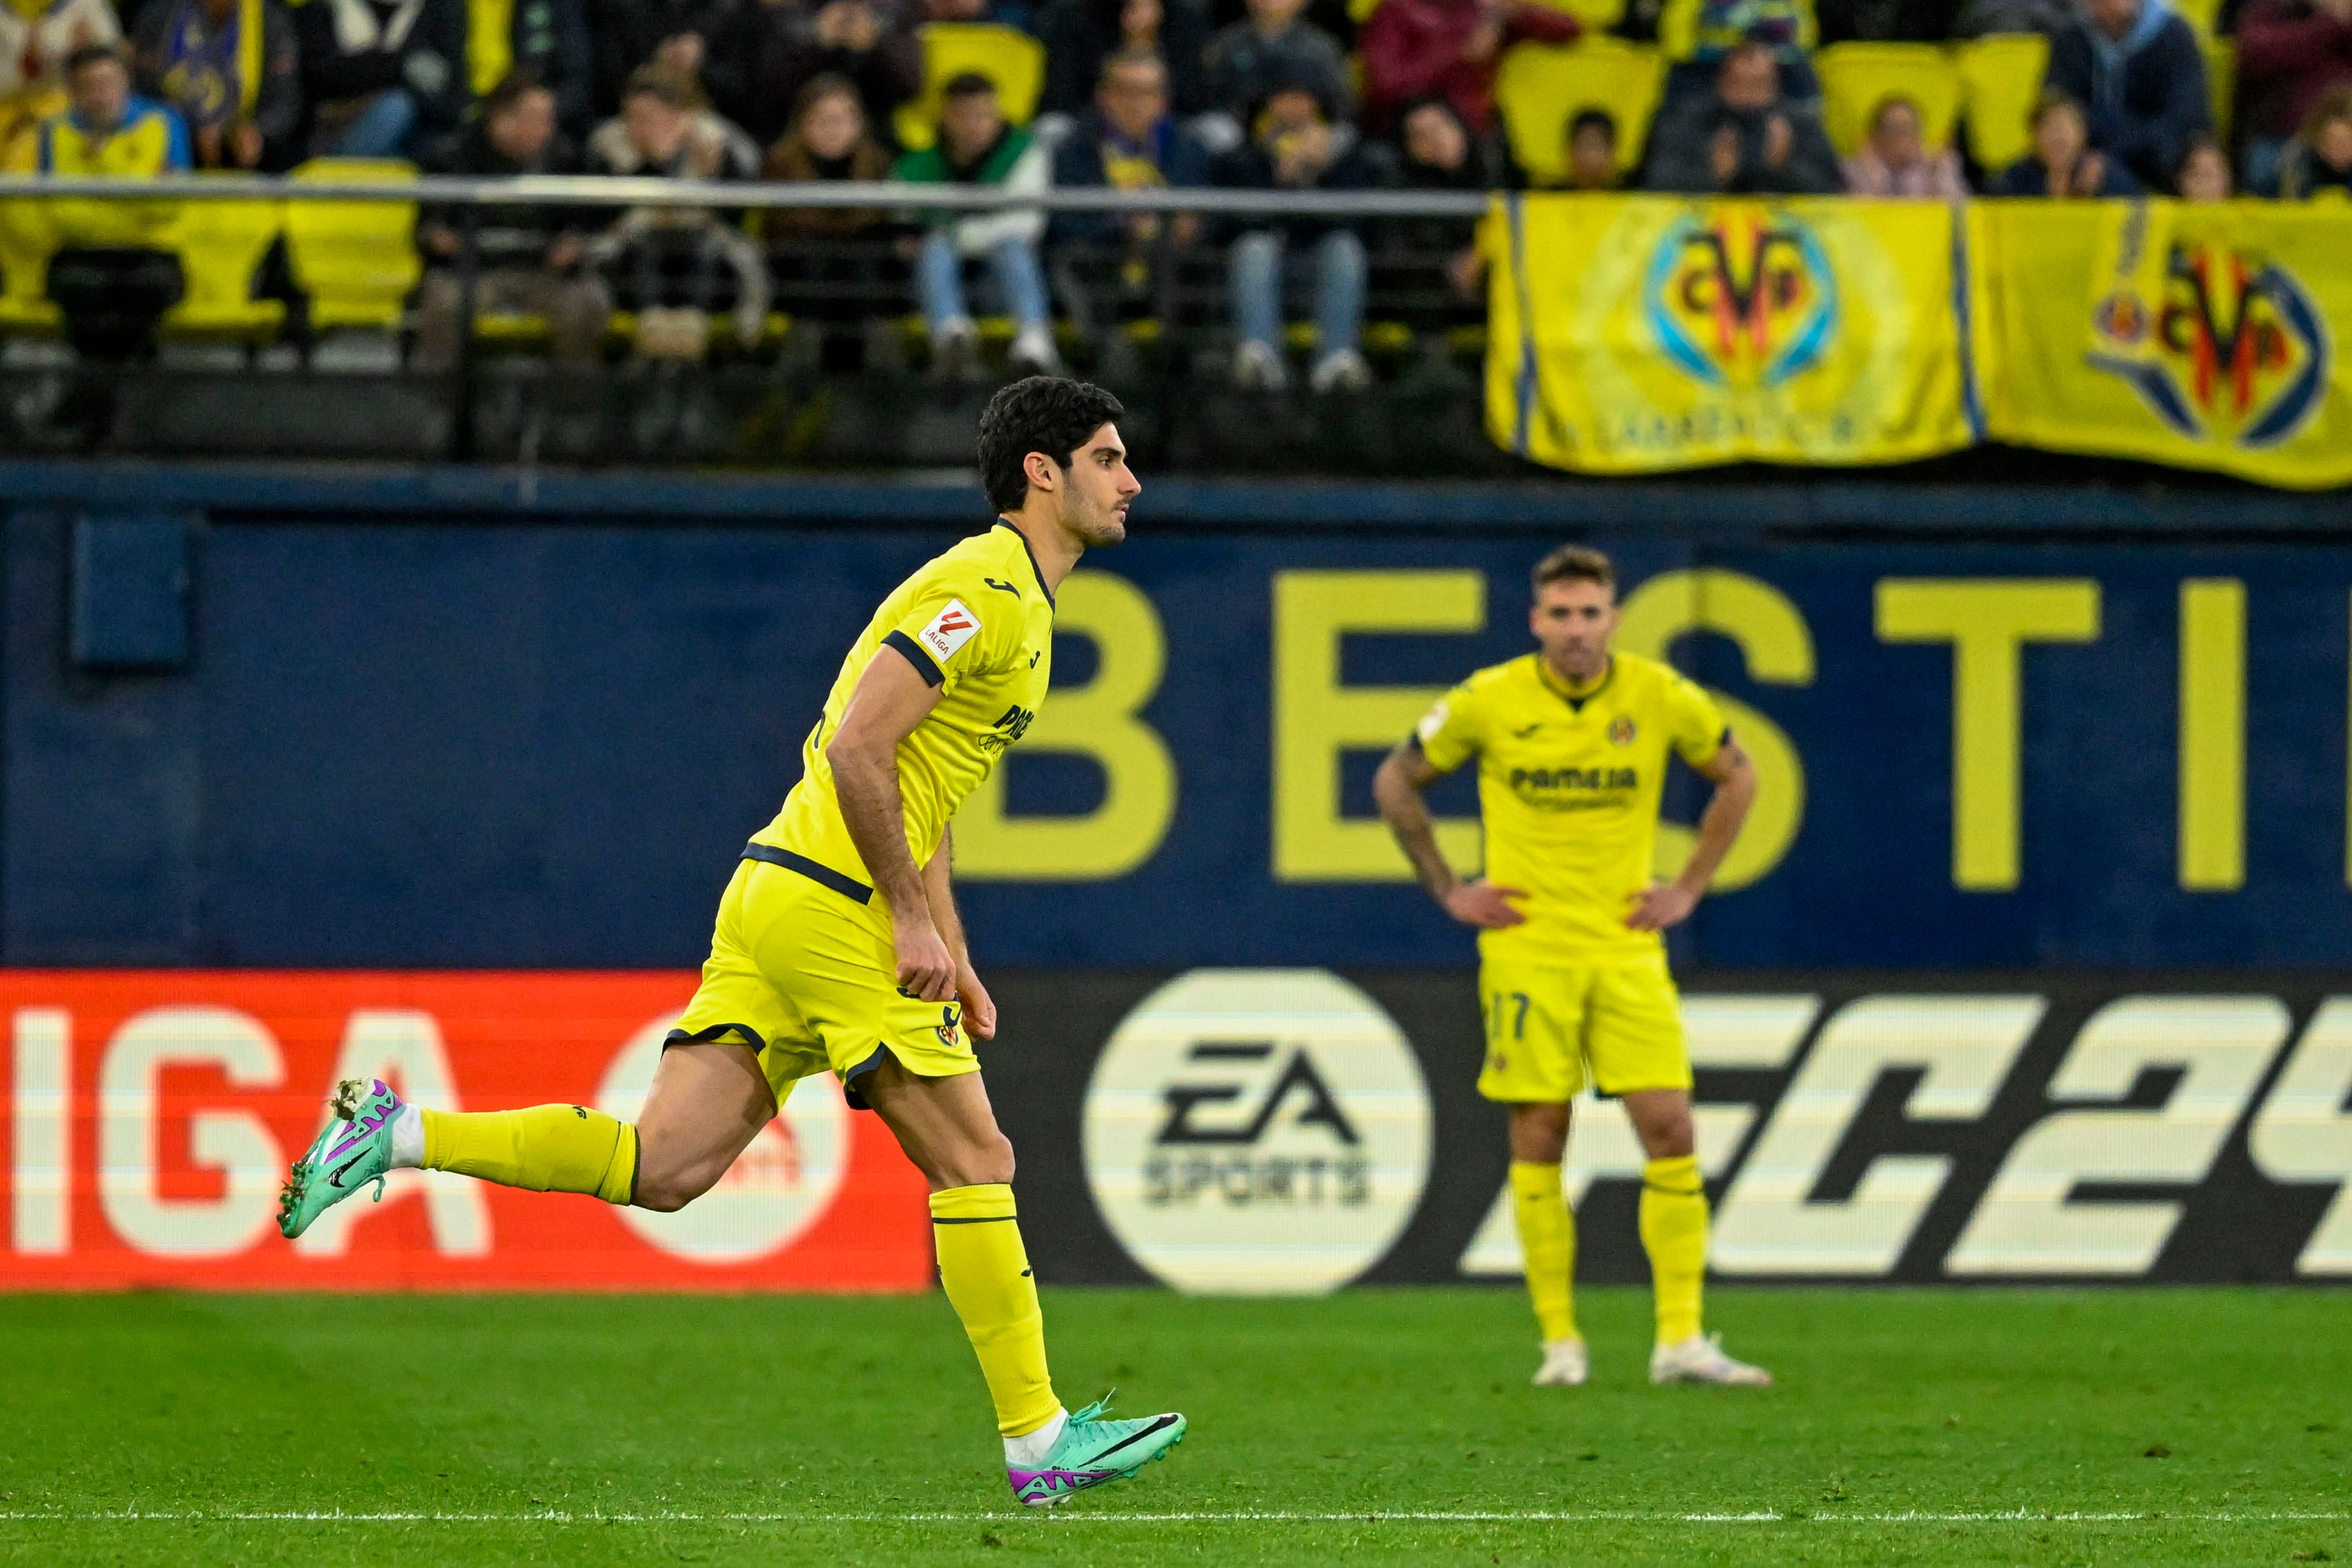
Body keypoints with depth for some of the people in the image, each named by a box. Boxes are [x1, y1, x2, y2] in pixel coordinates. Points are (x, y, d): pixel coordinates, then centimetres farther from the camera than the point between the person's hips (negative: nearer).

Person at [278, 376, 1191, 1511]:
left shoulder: (1016, 603, 22)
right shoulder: (984, 589, -11)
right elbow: (856, 751, -20)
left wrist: (949, 952, 23)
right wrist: (911, 919, -18)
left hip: (776, 900, 9)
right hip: (832, 905, -9)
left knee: (661, 1169, 1)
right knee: (972, 1162, -3)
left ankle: (398, 1135, 0)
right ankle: (1038, 1441, 2)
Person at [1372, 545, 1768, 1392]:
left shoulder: (1660, 697, -2)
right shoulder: (1488, 702, -5)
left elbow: (1737, 777, 15)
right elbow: (1396, 782, 10)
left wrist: (1688, 888, 8)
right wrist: (1449, 891, 5)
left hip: (1626, 948, 1)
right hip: (1527, 948, -1)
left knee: (1670, 1131, -8)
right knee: (1538, 1142, -2)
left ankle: (1681, 1339, -4)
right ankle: (1560, 1343, 6)